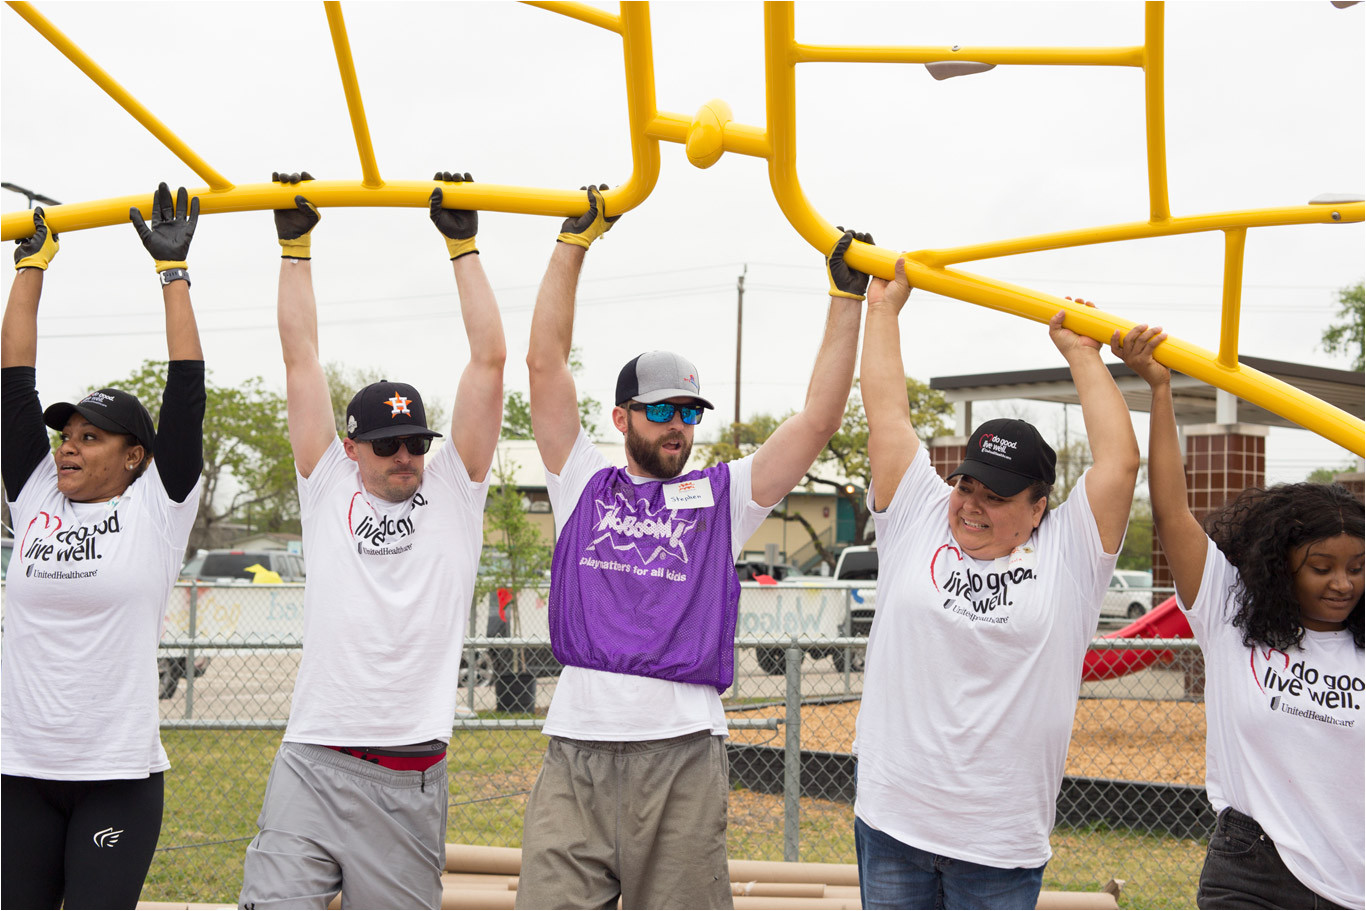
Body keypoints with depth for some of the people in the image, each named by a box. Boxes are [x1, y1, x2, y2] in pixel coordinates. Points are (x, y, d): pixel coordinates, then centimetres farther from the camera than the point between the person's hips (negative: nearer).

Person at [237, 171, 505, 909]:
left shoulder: (454, 492, 9)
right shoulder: (327, 488, 11)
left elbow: (489, 360, 5)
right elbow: (301, 359, 11)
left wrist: (463, 244, 6)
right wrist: (294, 244, 11)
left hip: (410, 778, 0)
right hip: (311, 763, 0)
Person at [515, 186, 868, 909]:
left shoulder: (722, 496, 13)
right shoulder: (584, 484, 13)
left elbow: (818, 421, 7)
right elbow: (546, 365, 8)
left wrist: (847, 297, 3)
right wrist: (574, 239, 7)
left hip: (684, 754, 0)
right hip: (577, 746, 0)